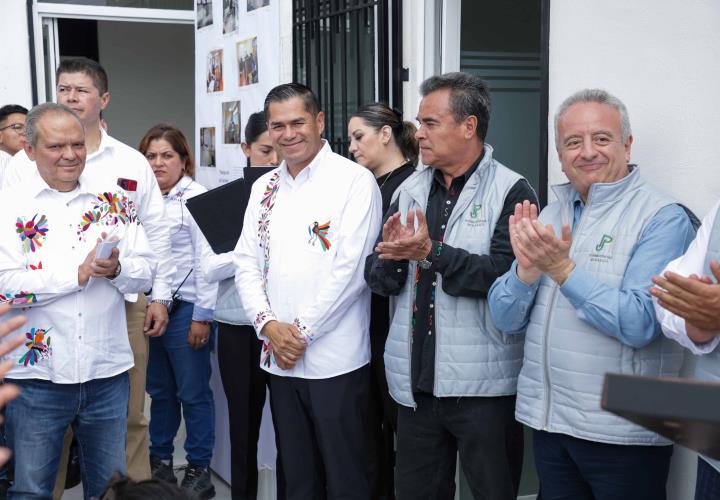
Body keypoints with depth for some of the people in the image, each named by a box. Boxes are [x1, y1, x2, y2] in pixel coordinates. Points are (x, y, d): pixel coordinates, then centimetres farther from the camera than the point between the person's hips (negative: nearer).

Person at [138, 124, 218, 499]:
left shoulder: (196, 198, -6)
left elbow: (206, 260, -10)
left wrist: (202, 316, -12)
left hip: (185, 309, -5)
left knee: (193, 393, 1)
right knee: (159, 390, 15)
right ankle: (160, 462, 28)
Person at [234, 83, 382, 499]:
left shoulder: (354, 181, -7)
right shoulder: (264, 188, 12)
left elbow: (350, 268, -14)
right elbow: (247, 264, 9)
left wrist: (302, 332, -13)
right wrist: (268, 324, -7)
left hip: (336, 359, -6)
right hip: (279, 358, 6)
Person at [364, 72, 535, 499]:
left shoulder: (511, 192, -8)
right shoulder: (411, 191, 10)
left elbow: (508, 276, -21)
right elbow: (379, 280, 7)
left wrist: (431, 253, -23)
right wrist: (390, 254, -14)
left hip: (482, 386, -5)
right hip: (416, 383, 6)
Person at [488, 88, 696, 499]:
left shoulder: (662, 217, -11)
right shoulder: (551, 214, 7)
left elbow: (640, 324, -22)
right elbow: (506, 319, 3)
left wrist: (562, 269, -25)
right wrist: (527, 268, -15)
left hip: (622, 434, -5)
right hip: (548, 422, 6)